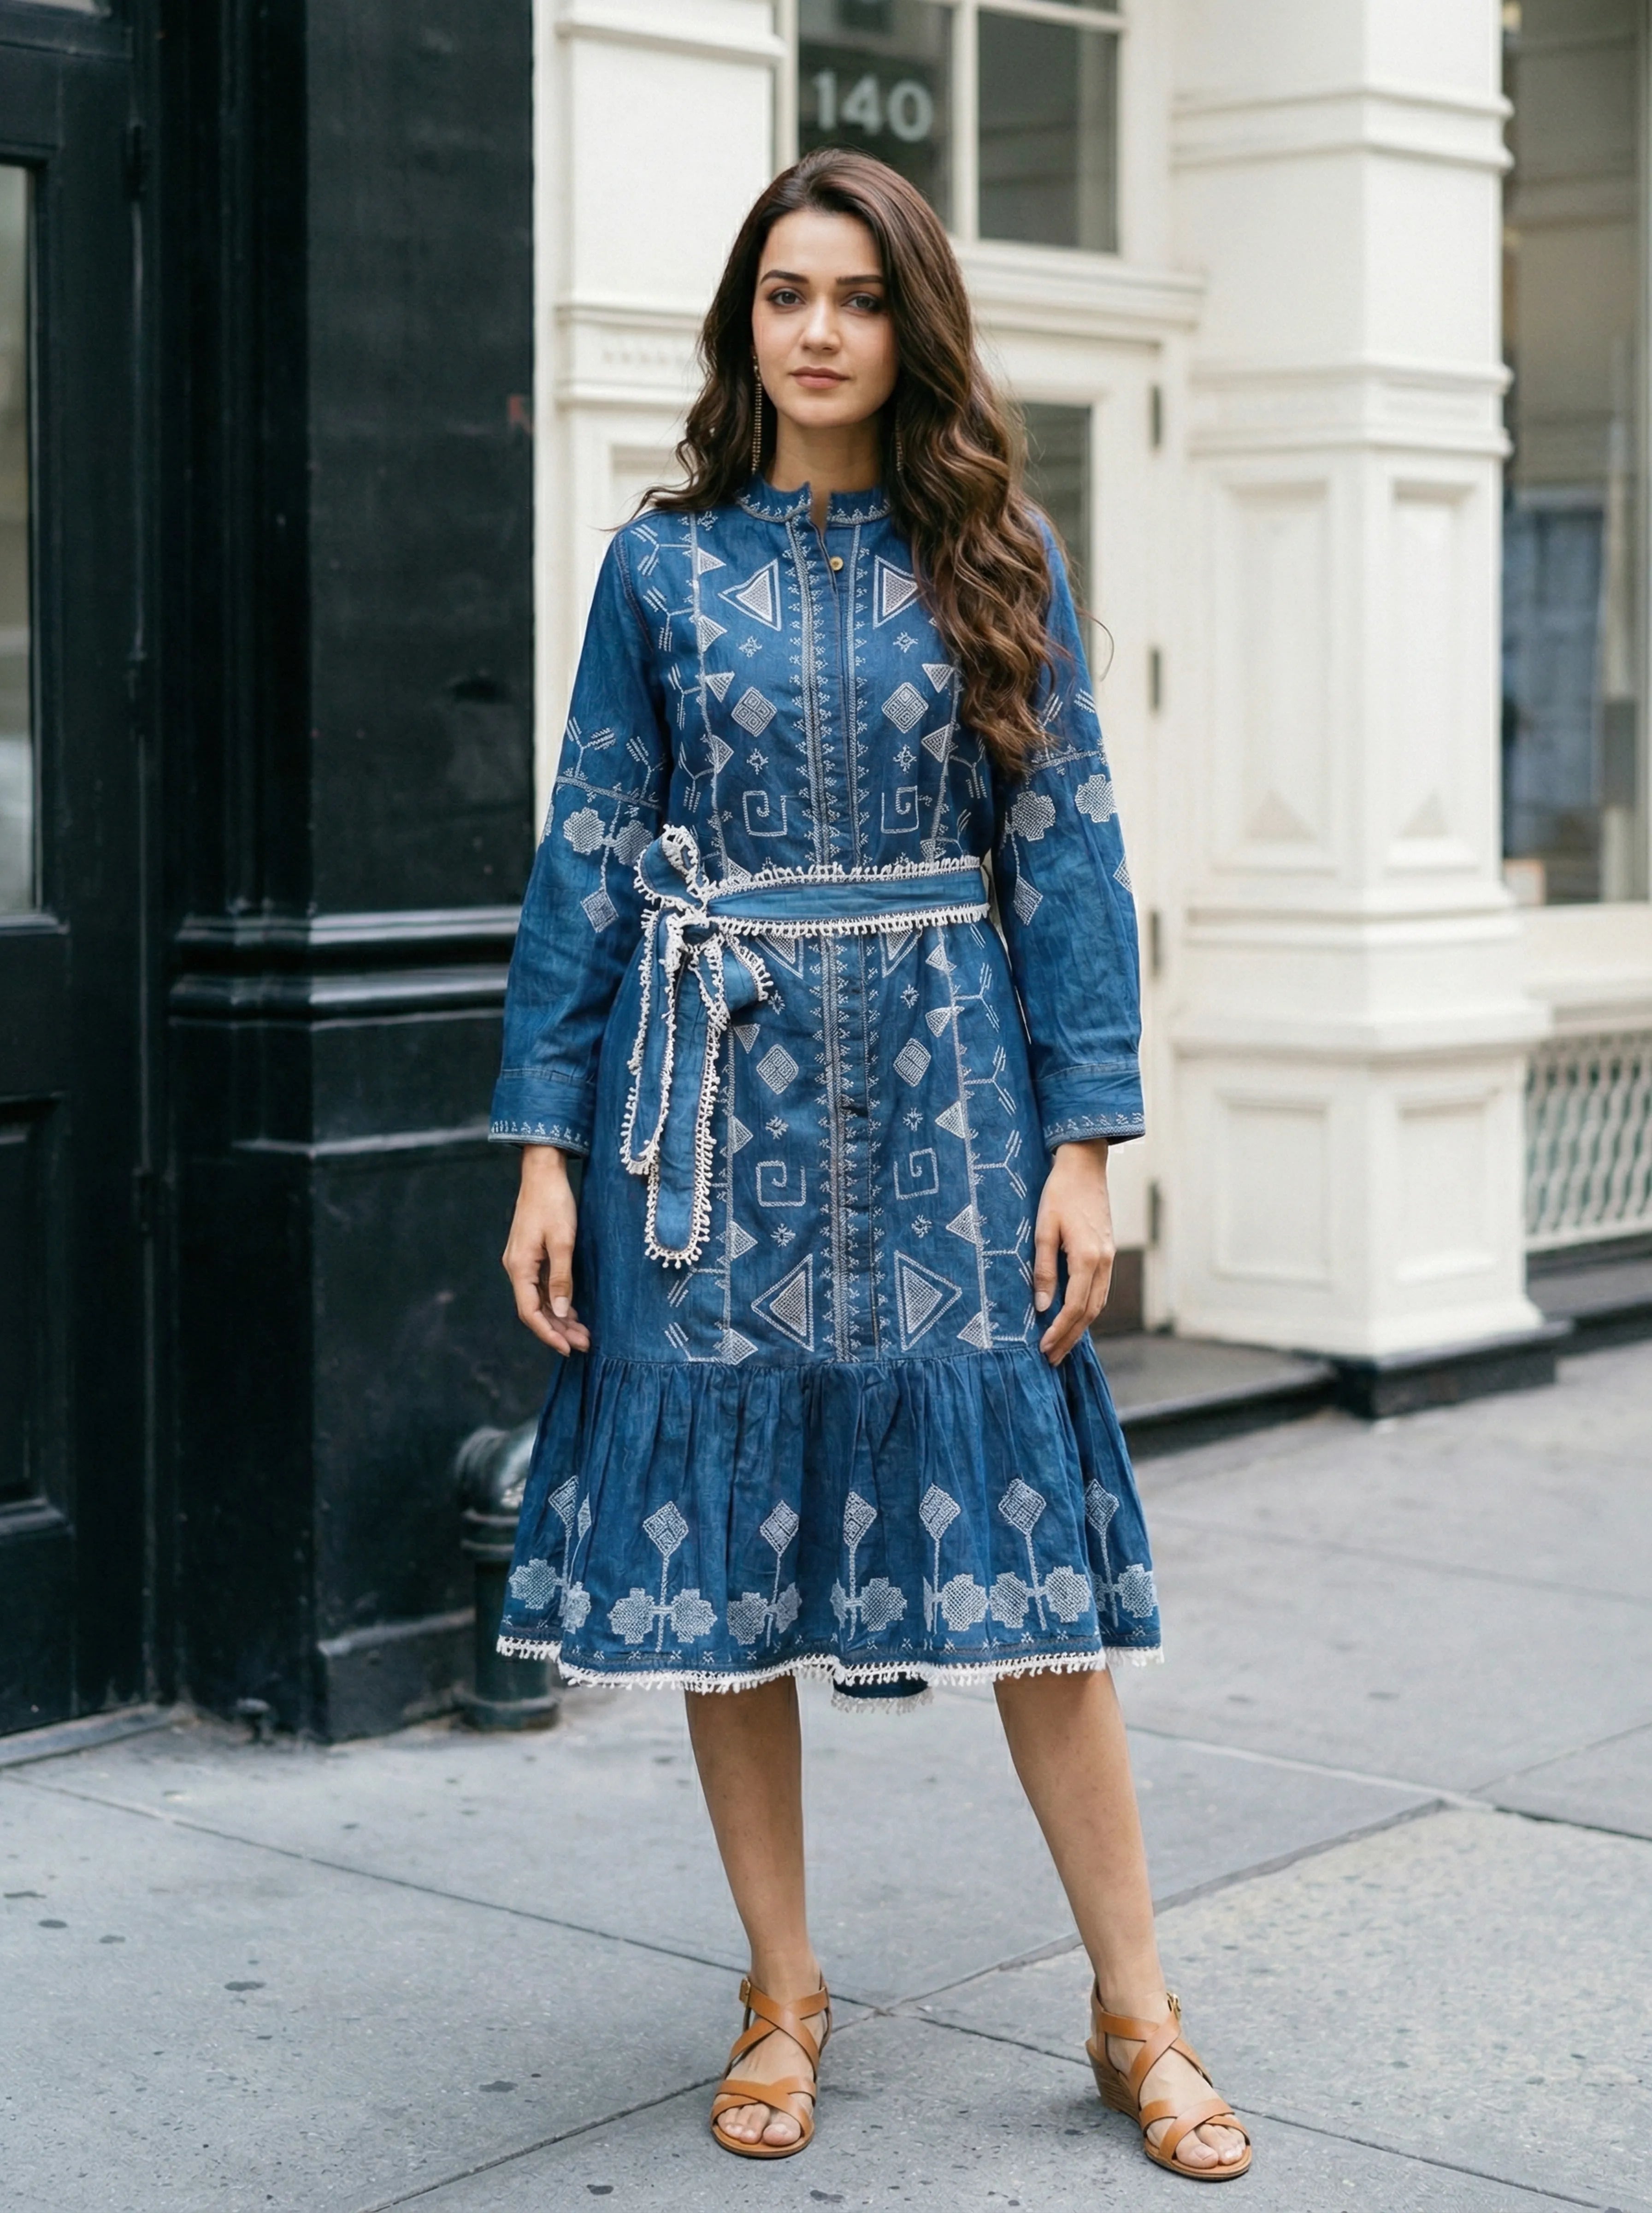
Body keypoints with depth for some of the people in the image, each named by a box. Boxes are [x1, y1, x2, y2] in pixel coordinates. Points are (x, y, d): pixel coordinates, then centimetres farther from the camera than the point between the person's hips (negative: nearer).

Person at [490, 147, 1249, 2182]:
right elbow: (587, 857, 5)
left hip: (942, 1098, -1)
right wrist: (543, 1141, -1)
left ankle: (1138, 2017, 11)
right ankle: (782, 1999, 20)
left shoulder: (997, 562, 5)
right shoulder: (663, 566, 5)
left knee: (1022, 1543, -1)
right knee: (718, 1547, 4)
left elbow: (1066, 850, 2)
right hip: (716, 1106, 1)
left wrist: (1082, 1137, -5)